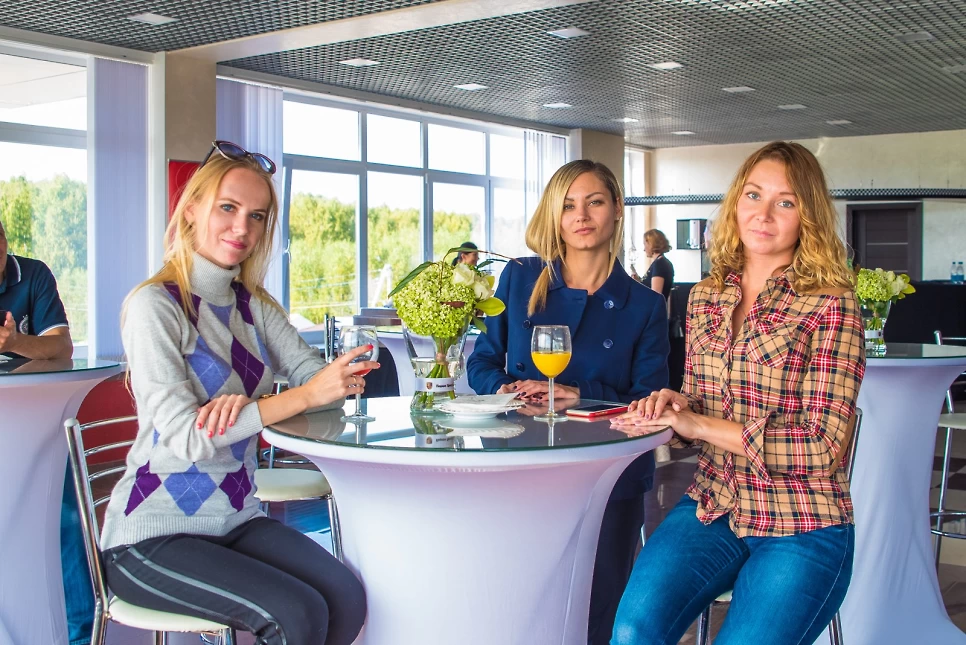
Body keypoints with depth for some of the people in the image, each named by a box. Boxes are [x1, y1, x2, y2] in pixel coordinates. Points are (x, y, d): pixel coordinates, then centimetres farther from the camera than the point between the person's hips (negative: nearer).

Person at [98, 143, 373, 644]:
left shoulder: (253, 305, 9)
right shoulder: (154, 305, -12)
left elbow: (316, 374, -2)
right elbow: (185, 435, -21)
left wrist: (250, 401, -24)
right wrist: (304, 395, -28)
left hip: (235, 519, 6)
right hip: (153, 536, -6)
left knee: (347, 598, -15)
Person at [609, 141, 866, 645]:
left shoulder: (831, 306, -6)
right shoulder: (705, 298, 9)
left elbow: (824, 443, -12)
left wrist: (702, 425, -18)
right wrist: (674, 405, -6)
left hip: (800, 530, -3)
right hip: (711, 509, 3)